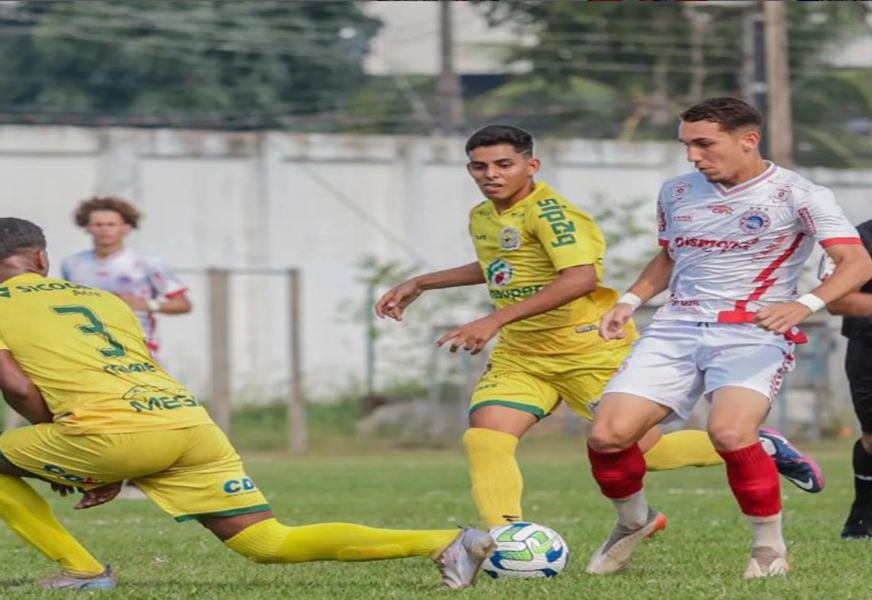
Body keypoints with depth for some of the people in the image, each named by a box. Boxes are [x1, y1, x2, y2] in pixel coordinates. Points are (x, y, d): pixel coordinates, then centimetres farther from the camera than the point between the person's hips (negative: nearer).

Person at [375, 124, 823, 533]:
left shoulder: (547, 210, -18)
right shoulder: (482, 218, 9)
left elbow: (581, 278, -33)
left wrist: (495, 320, -36)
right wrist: (420, 284, 29)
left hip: (592, 351, -7)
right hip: (519, 357, 7)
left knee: (645, 451, 1)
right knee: (484, 440, -16)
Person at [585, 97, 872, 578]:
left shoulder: (797, 195, -6)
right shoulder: (677, 192, 12)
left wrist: (806, 304, -31)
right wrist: (630, 301, 11)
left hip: (754, 332, -5)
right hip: (676, 328, 5)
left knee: (729, 432, -33)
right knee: (607, 435, -13)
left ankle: (770, 547, -11)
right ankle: (634, 521, 19)